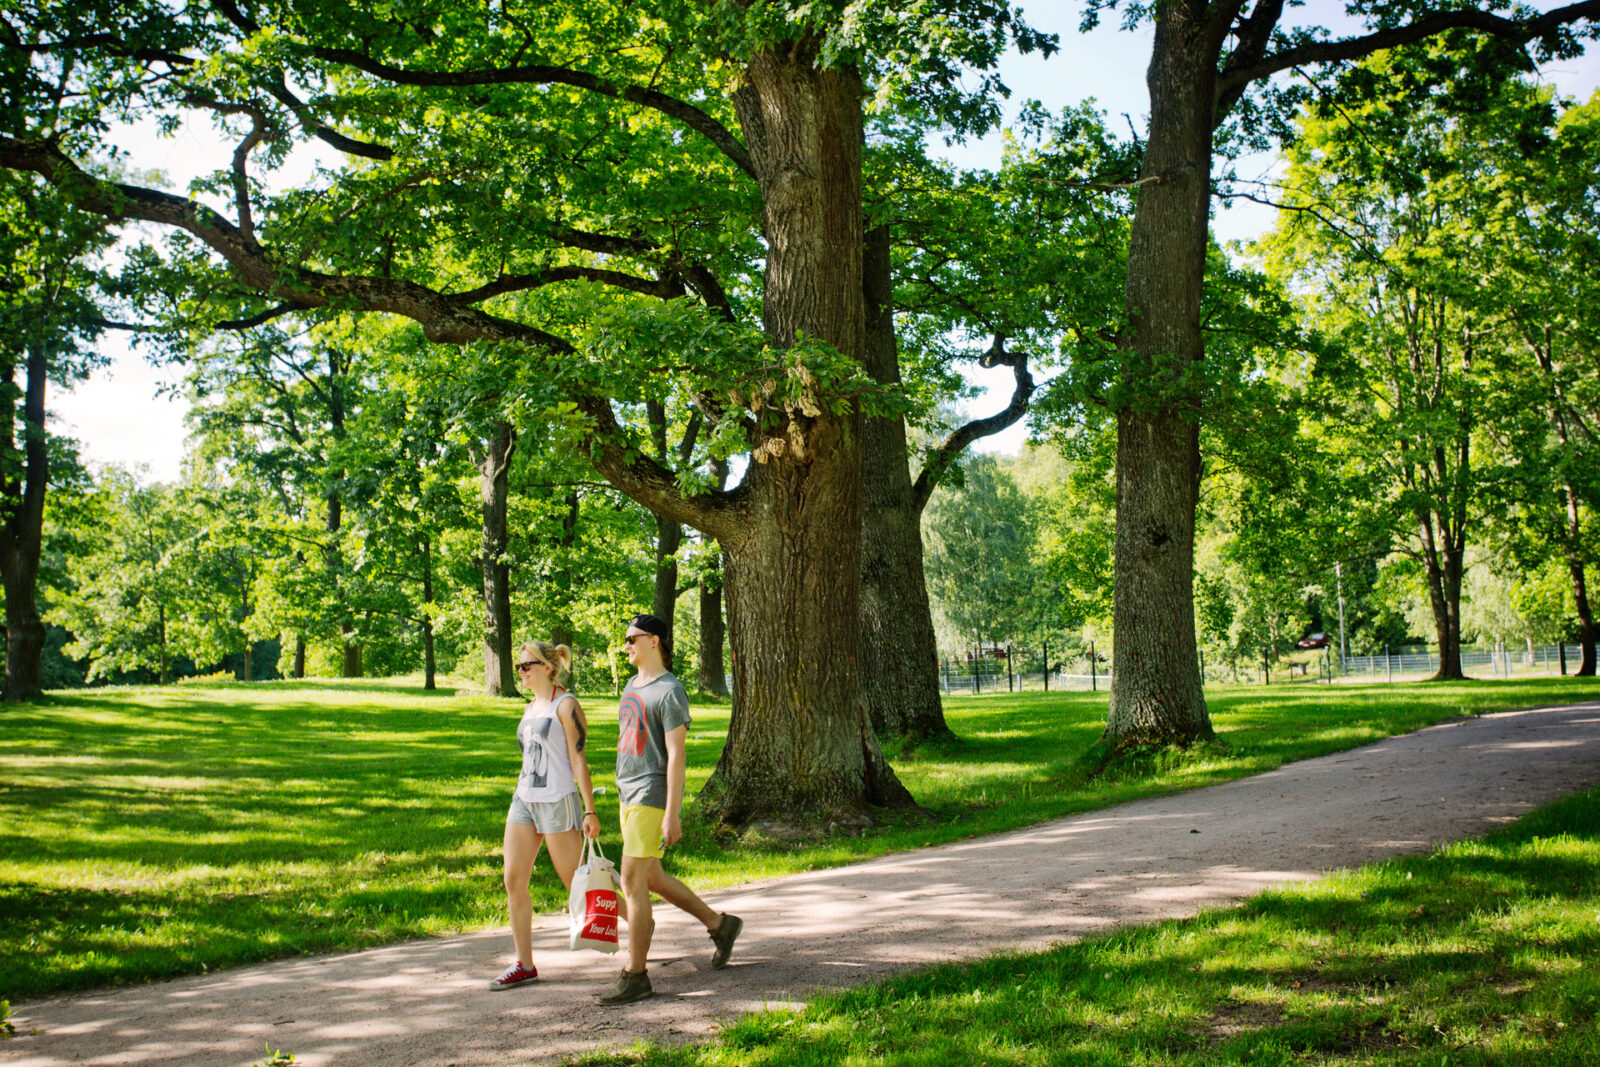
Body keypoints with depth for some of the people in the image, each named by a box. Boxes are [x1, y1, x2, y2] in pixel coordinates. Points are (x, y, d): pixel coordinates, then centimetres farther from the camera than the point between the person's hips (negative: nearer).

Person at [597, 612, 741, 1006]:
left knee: (633, 881, -9)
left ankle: (635, 976, -2)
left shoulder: (669, 692, -13)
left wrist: (672, 814, -21)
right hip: (629, 796, 10)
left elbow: (676, 755, -17)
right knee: (651, 878, 15)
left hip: (653, 797, -10)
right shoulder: (632, 685, 15)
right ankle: (720, 925, 30)